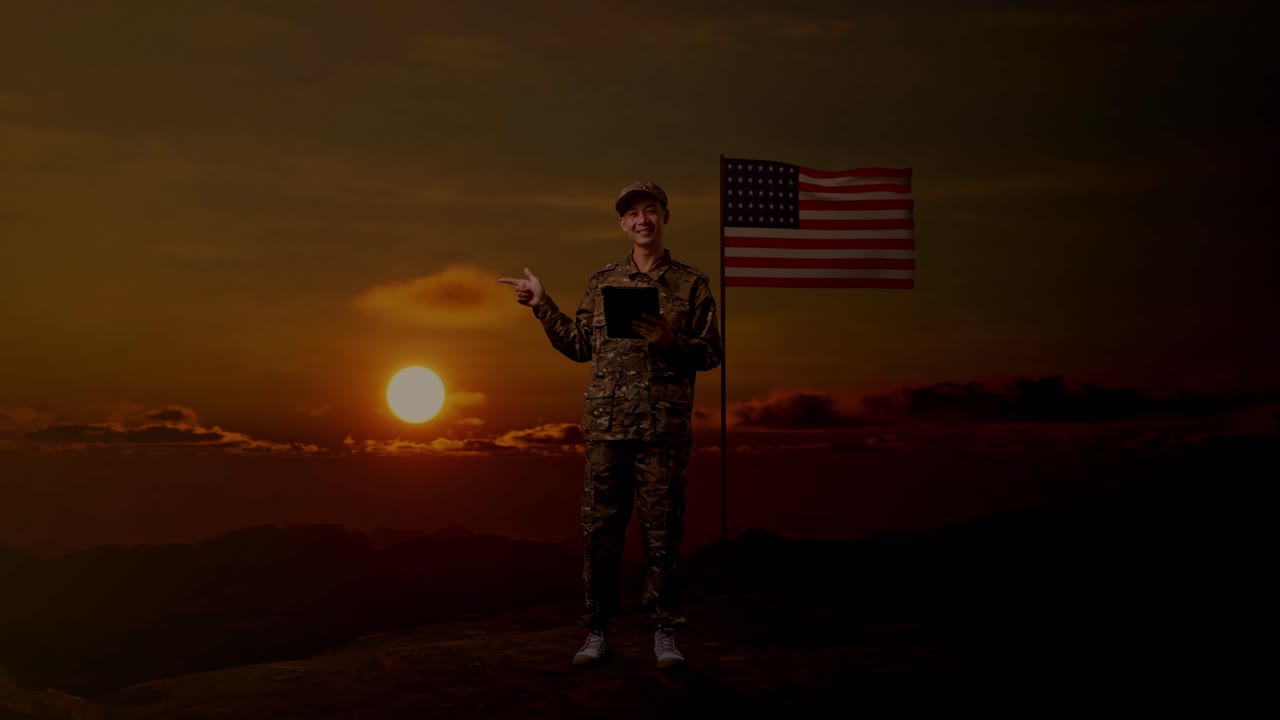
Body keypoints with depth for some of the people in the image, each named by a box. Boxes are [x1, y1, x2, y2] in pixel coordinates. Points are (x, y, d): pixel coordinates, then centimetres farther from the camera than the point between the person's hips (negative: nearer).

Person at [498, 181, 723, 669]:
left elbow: (712, 353, 4)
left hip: (664, 429, -2)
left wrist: (670, 341, -13)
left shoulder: (691, 284, 6)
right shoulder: (602, 282, 13)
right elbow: (579, 346, 17)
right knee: (600, 530, 5)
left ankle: (664, 632, 14)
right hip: (606, 427, 2)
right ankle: (598, 632, 16)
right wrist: (542, 306, 12)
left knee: (662, 532, 3)